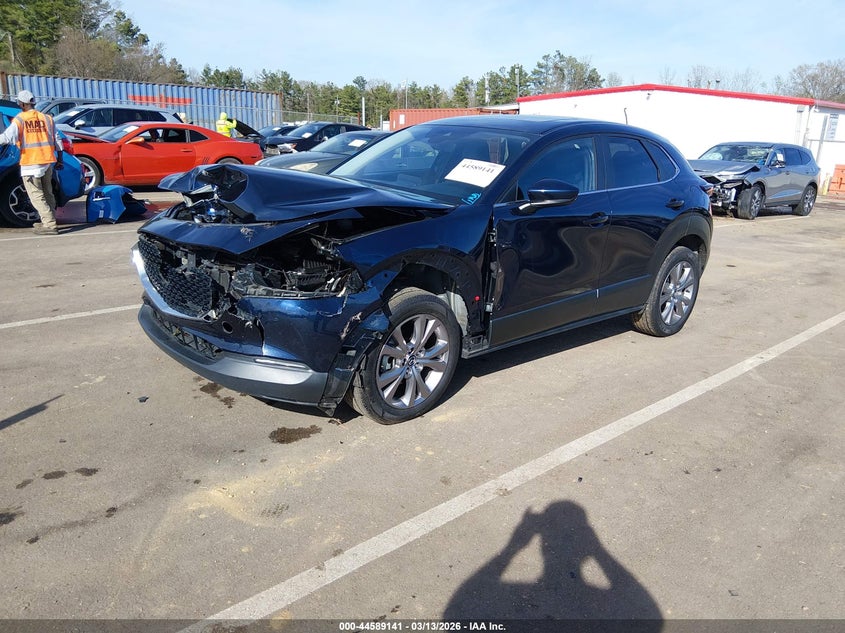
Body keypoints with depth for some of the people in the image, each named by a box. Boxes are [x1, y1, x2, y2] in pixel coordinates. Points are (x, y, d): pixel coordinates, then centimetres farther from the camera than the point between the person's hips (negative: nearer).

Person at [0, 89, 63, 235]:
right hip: (48, 163, 5)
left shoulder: (19, 120, -6)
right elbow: (57, 140, 10)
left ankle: (50, 225, -12)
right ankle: (48, 222, 24)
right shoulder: (47, 118, 7)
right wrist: (59, 160, 17)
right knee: (47, 194, 17)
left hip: (30, 164, -5)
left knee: (37, 196, -3)